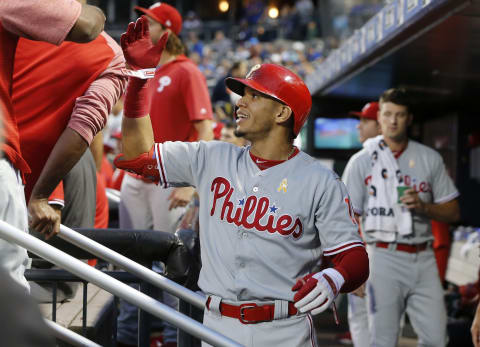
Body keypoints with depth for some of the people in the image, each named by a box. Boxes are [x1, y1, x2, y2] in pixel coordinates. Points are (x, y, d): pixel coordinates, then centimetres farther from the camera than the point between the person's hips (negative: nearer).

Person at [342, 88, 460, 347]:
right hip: (384, 259, -3)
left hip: (424, 259, 3)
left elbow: (452, 212, 13)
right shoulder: (361, 161, 3)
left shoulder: (430, 158, 11)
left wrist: (423, 206, -8)